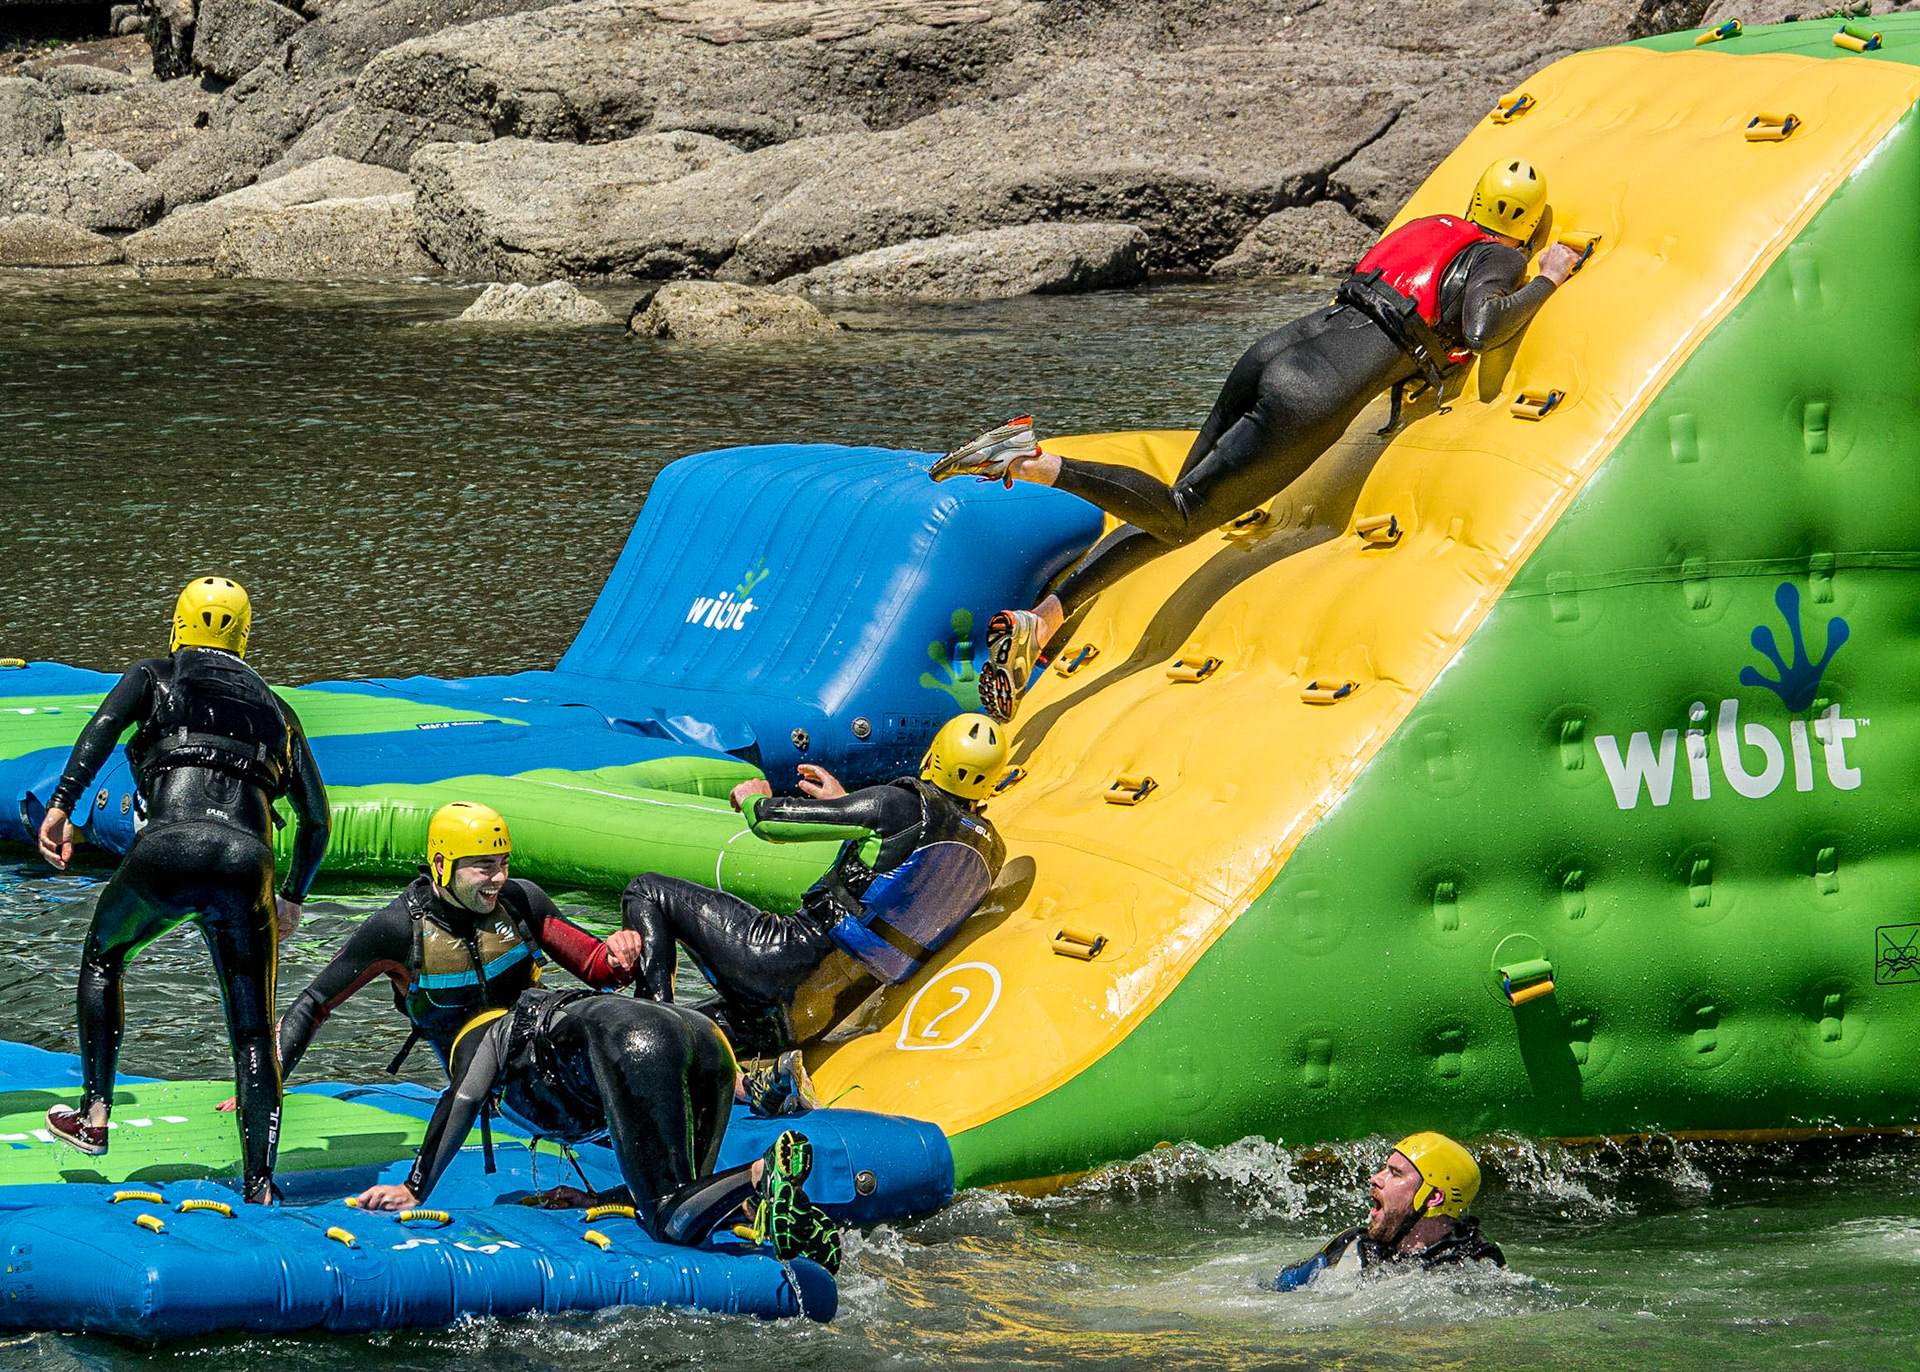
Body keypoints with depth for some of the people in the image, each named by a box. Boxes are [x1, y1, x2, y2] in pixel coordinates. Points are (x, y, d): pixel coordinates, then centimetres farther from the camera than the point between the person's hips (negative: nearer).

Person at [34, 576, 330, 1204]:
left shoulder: (158, 675, 19)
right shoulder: (275, 709, 28)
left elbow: (105, 725, -3)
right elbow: (316, 820, 32)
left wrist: (62, 804, -10)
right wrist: (295, 897, 46)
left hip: (166, 854, -2)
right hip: (244, 867, 2)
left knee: (102, 957, 29)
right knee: (254, 1034, 7)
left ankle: (94, 1116, 26)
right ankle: (260, 1184, -5)